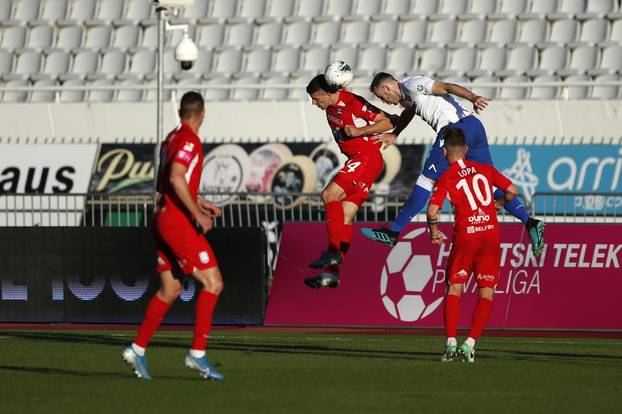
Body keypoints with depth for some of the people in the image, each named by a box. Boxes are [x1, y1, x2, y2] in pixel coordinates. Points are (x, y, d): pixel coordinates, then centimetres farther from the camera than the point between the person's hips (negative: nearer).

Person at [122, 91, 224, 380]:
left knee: (170, 289, 15)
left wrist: (200, 204, 25)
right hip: (177, 222, -9)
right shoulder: (189, 140, -13)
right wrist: (198, 214, -23)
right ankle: (197, 353, -12)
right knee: (213, 283, -9)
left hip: (164, 217, 9)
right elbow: (176, 178, -26)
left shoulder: (172, 138, 16)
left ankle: (138, 349, 15)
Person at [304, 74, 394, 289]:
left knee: (330, 195, -22)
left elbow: (386, 123, -17)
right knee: (344, 216, 2)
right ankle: (332, 272, -1)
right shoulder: (331, 105, 8)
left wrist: (359, 131, -24)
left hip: (368, 158, -9)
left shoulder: (353, 103, -18)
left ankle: (333, 251, -25)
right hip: (355, 161, 9)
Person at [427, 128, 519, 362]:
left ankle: (451, 342, -2)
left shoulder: (446, 178, 0)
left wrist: (434, 233, 7)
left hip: (465, 236, -2)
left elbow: (432, 211, -11)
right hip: (491, 233, 2)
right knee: (487, 292, 6)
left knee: (454, 288, 10)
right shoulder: (485, 169, 9)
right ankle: (470, 343, -6)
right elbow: (512, 191, 9)